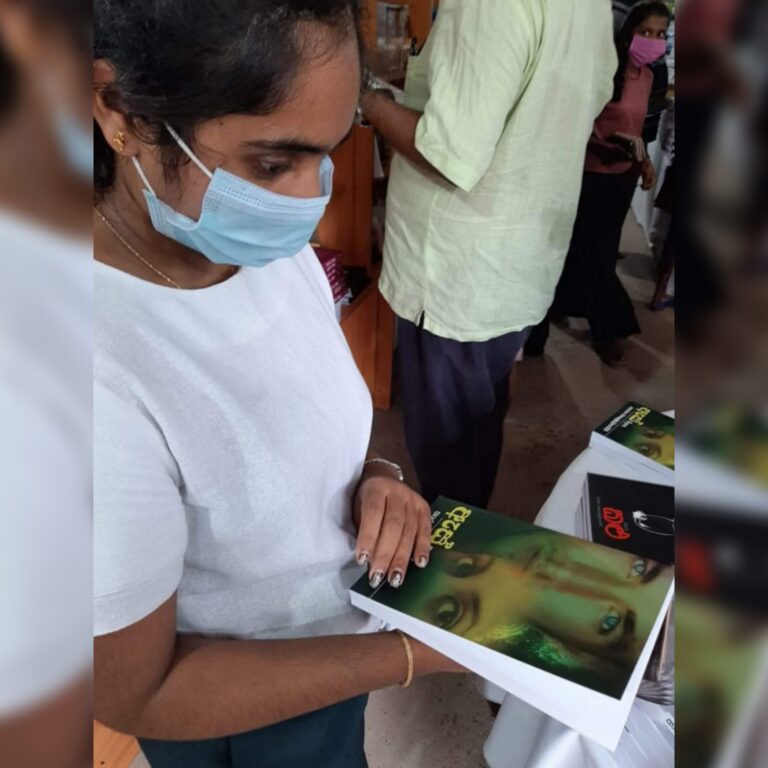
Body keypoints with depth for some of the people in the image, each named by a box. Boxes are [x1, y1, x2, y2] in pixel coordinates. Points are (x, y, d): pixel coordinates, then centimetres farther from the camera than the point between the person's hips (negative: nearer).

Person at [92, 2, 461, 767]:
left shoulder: (272, 242, -16)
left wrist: (373, 476, -18)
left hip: (342, 626, 5)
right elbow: (136, 697, -26)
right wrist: (420, 654, -25)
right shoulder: (109, 392, -39)